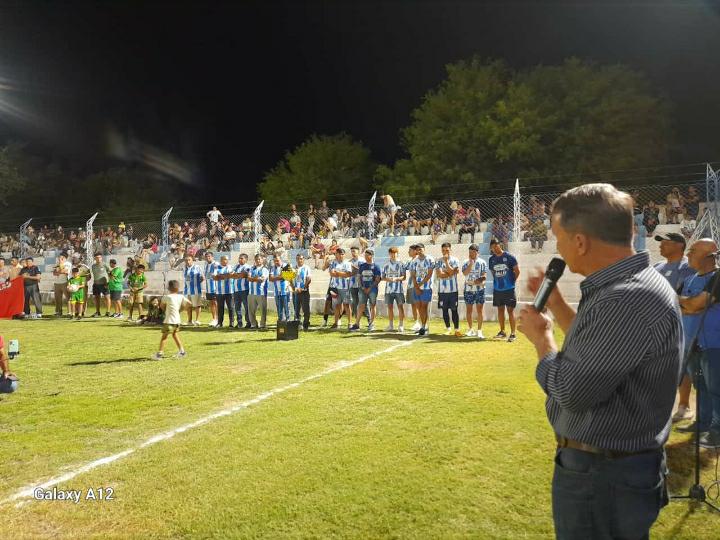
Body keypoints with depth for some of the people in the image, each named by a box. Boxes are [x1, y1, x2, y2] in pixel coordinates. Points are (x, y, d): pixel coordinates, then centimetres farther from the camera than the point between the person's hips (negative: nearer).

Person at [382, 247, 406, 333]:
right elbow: (383, 277, 11)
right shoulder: (386, 266, 11)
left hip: (399, 290, -3)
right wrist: (388, 279, -10)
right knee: (389, 307, 7)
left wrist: (396, 278, -19)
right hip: (389, 289, 3)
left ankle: (401, 325, 2)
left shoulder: (401, 264, 2)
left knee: (400, 306, -3)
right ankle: (390, 325, 15)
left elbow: (404, 277, -2)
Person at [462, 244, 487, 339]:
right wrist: (470, 263, -14)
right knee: (469, 310, 7)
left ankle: (479, 330, 5)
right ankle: (470, 329, 19)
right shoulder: (466, 262, 6)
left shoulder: (482, 262, 2)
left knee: (479, 310, -1)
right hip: (468, 289, 2)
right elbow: (465, 273, -11)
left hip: (479, 289, -2)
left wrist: (480, 280, -23)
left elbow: (484, 275, -4)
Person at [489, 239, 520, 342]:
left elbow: (517, 271, -2)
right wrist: (497, 282, 11)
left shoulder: (509, 257, -8)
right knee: (500, 310, 12)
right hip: (497, 289, 5)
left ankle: (513, 333, 0)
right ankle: (502, 332, 22)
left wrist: (511, 281, 3)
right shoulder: (491, 259, 6)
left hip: (509, 289, -5)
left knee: (510, 310, -4)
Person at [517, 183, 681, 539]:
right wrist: (556, 305, 13)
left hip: (604, 476, -10)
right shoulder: (627, 284, 5)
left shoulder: (629, 300, -30)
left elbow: (571, 392, -29)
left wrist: (541, 337, -13)